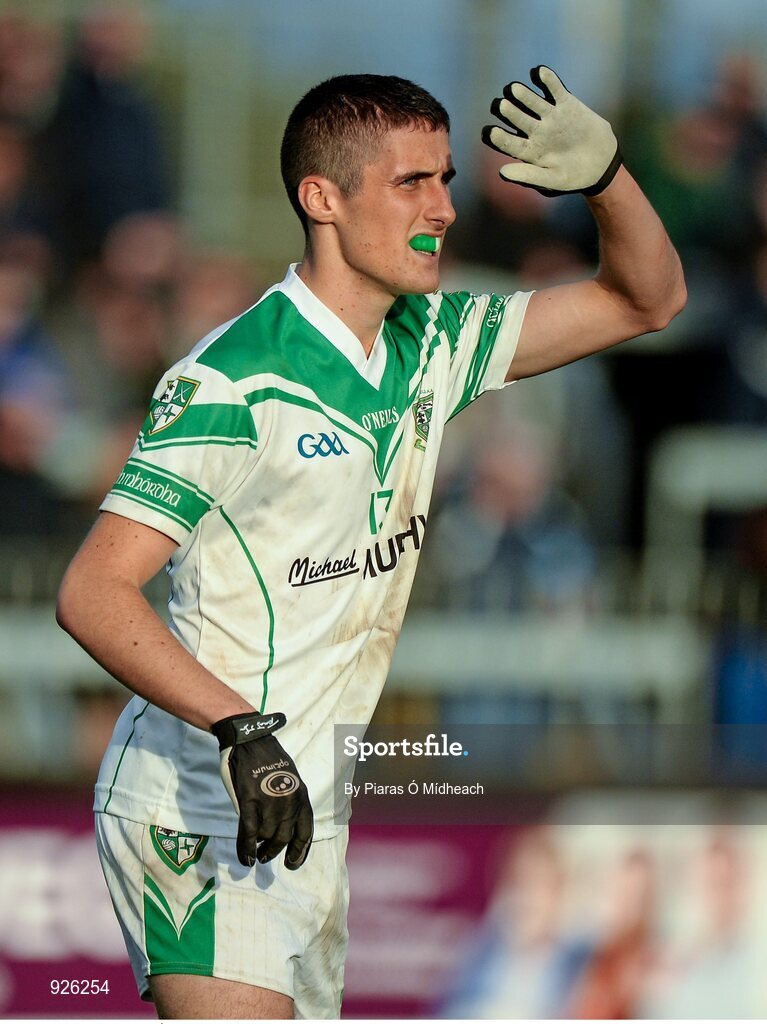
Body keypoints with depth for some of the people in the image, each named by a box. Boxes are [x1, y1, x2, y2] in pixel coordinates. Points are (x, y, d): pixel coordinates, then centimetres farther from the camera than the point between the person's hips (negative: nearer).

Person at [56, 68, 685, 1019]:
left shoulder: (428, 346, 9)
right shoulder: (235, 380, -15)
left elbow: (647, 299, 17)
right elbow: (93, 593, -20)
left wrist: (604, 172, -4)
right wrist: (240, 729, -33)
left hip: (308, 821, 8)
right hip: (200, 815, -8)